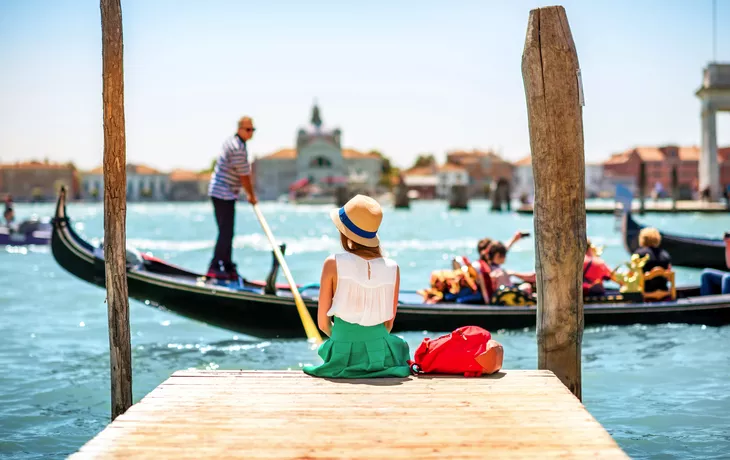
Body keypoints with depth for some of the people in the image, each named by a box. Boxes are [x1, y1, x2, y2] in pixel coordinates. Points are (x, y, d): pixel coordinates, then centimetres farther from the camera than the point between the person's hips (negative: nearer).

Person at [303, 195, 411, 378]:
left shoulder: (333, 264, -11)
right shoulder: (392, 268, -4)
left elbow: (323, 323, -4)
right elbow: (389, 324, 5)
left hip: (343, 356, 0)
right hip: (379, 351, 0)